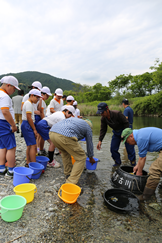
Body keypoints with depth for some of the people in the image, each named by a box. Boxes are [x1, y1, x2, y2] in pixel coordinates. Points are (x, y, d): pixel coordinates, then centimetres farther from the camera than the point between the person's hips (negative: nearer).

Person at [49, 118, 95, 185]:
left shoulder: (73, 118, 40)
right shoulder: (87, 127, 24)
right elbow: (89, 143, 32)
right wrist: (91, 158, 49)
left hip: (52, 133, 8)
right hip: (64, 136, -7)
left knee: (65, 152, 35)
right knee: (81, 158, 11)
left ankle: (68, 174, 43)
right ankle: (70, 184, 9)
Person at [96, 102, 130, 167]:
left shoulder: (117, 114, -30)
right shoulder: (103, 118, -13)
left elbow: (126, 123, -20)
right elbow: (103, 130, -6)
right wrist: (100, 140, -14)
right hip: (116, 133, 5)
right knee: (113, 149, 0)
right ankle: (117, 163, 21)